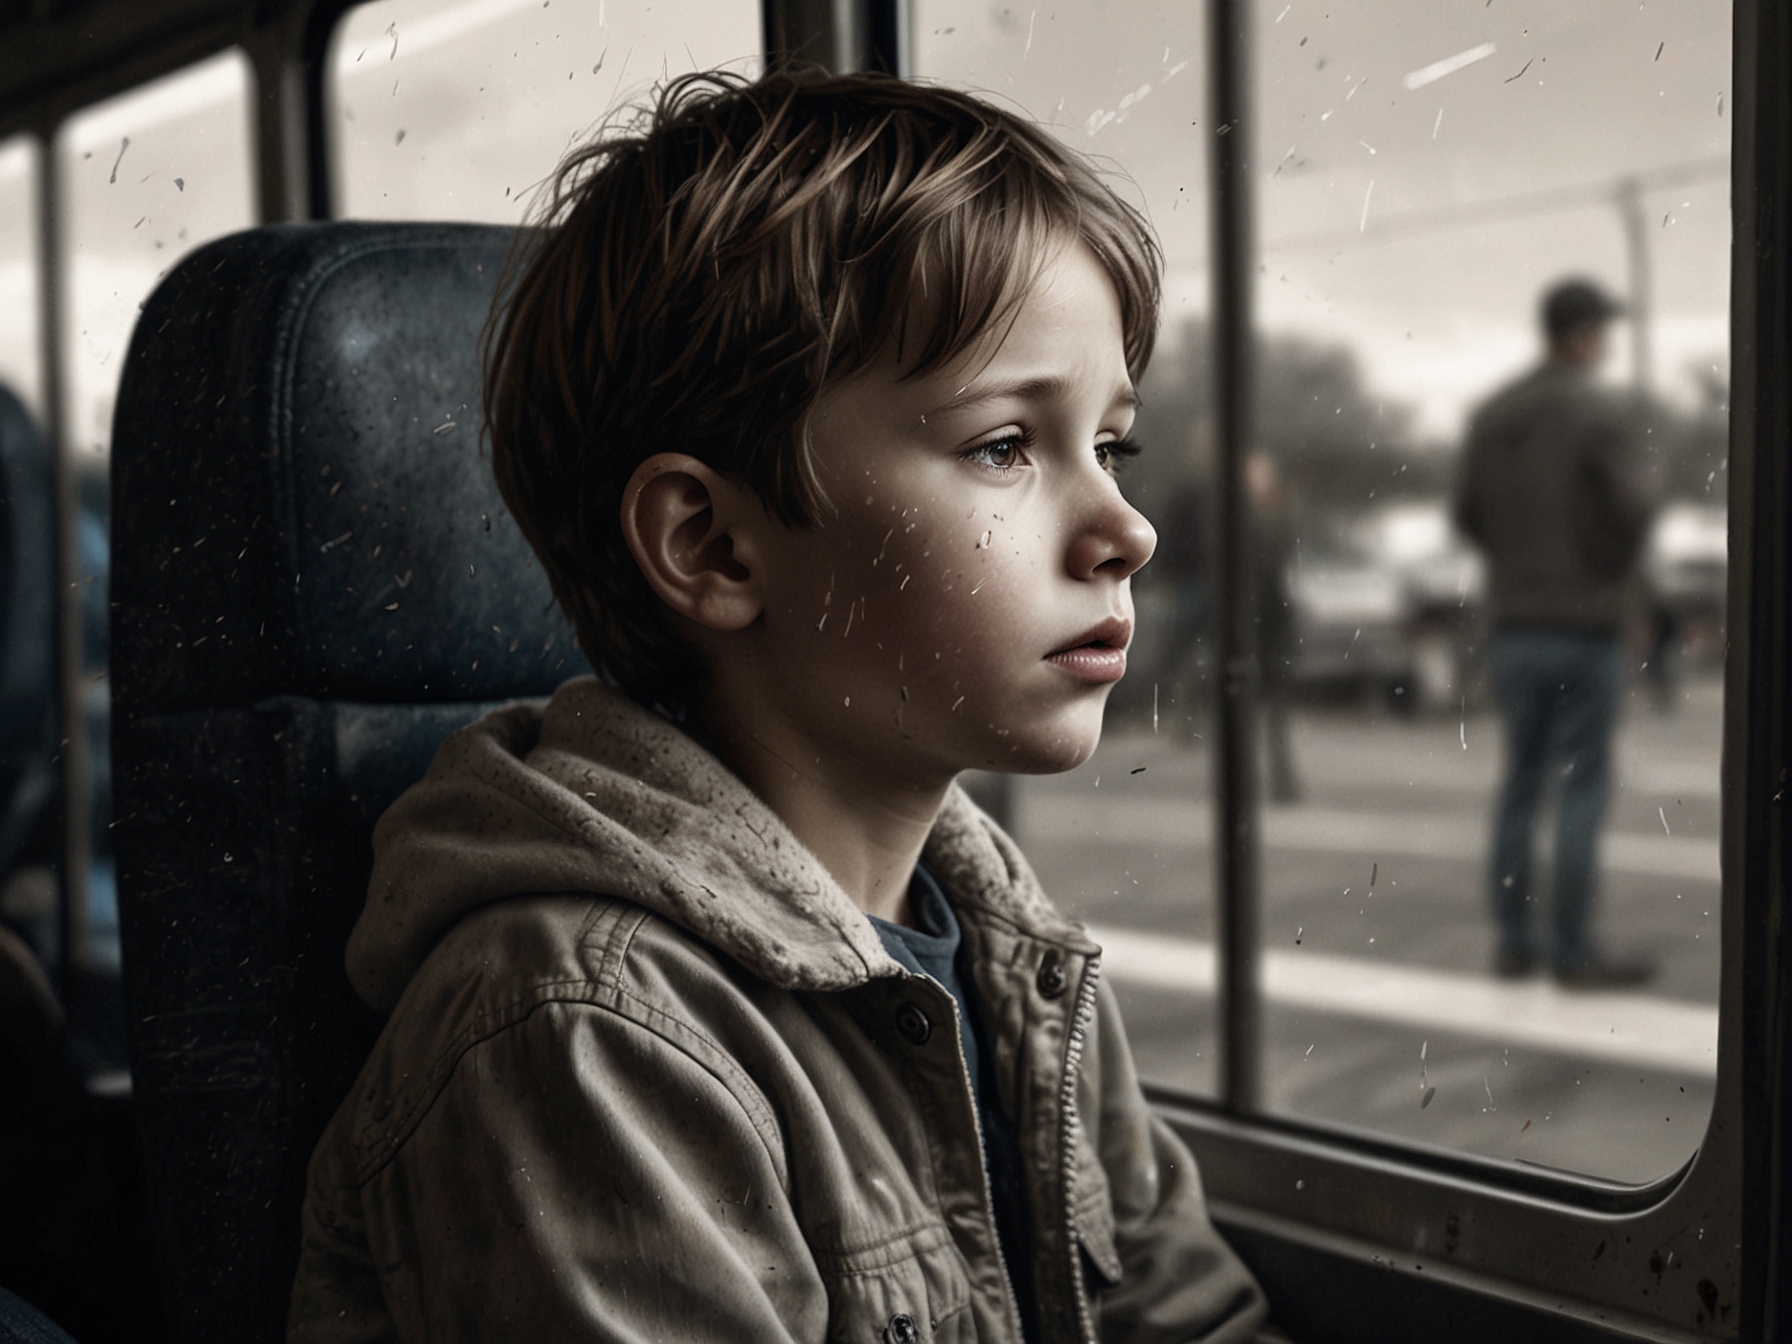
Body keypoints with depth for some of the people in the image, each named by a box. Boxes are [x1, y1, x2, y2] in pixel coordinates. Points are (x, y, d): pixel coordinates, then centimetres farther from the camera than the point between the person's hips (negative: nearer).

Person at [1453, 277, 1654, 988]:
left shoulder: (1490, 416, 7)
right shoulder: (1599, 413, -10)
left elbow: (1469, 511, 9)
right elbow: (1629, 509, -14)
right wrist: (1614, 570, 5)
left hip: (1513, 625, 6)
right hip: (1586, 626, -6)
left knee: (1521, 779, 12)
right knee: (1583, 785, -2)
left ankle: (1513, 938, 15)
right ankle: (1573, 951, 0)